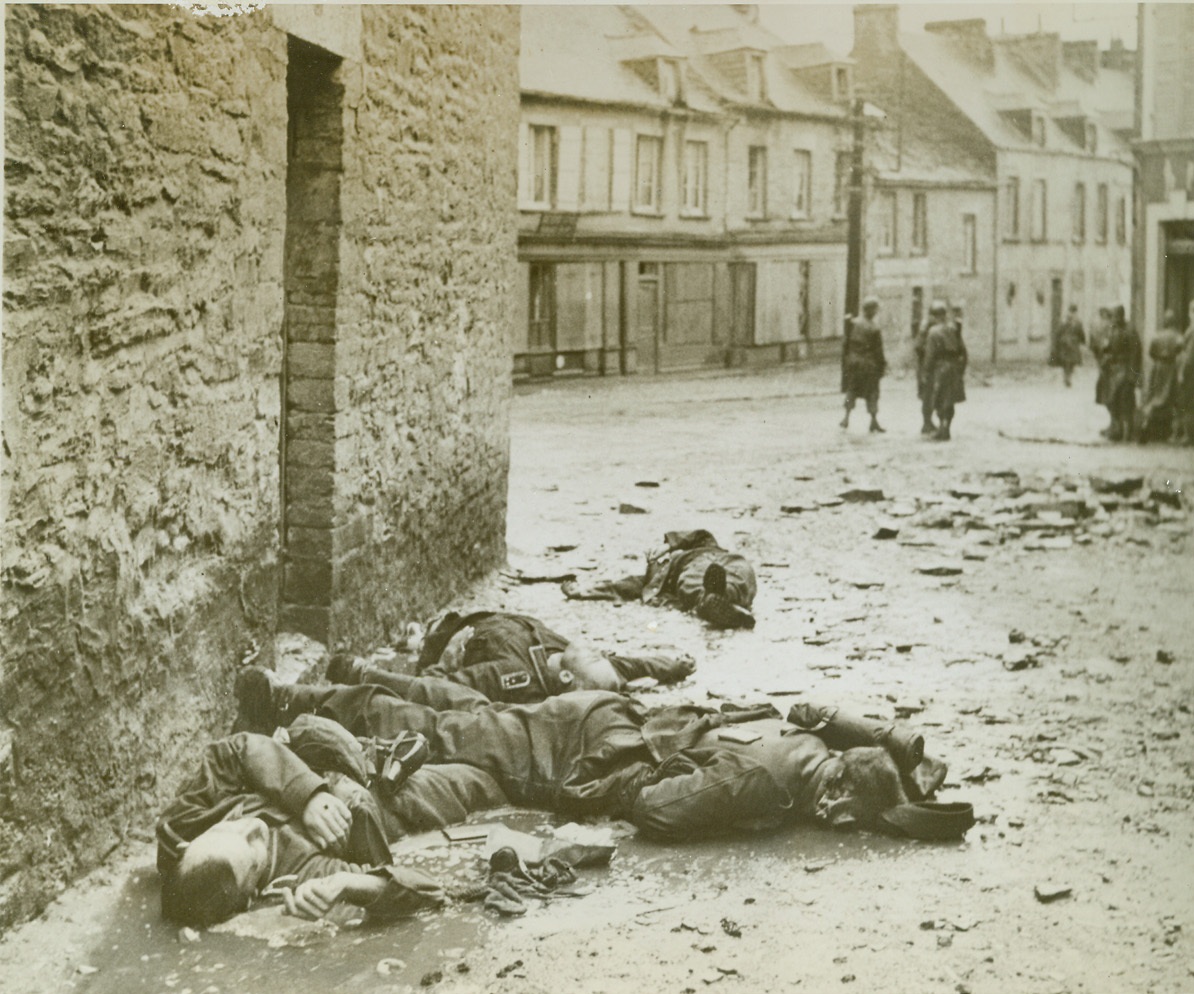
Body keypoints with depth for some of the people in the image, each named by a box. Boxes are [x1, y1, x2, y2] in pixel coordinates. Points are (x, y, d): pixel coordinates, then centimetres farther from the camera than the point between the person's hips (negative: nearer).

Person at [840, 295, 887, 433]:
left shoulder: (853, 323, -4)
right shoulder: (875, 328, -15)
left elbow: (846, 343, 1)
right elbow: (878, 349, -11)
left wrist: (845, 359, 11)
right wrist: (882, 365, -2)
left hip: (853, 360, 4)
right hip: (869, 363, -4)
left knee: (851, 390, 15)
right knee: (872, 392, 6)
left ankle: (847, 417, 13)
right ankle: (874, 420, 9)